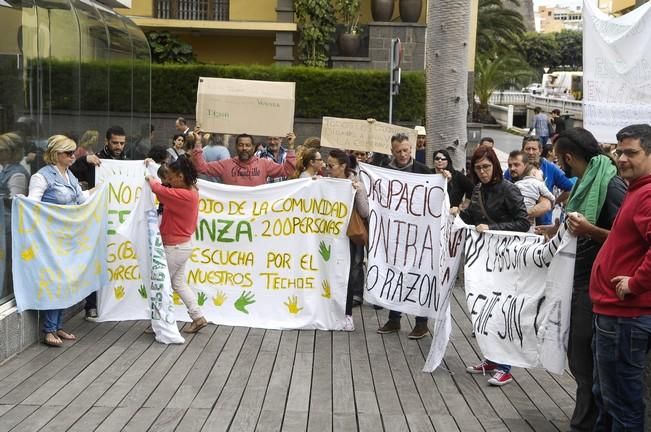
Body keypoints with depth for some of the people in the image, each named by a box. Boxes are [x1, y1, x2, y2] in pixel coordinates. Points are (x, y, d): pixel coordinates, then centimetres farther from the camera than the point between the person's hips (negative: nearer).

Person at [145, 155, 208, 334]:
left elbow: (160, 190, -34)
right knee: (179, 283, 17)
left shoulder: (184, 195, -28)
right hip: (182, 244, 10)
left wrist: (150, 179, -15)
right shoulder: (190, 190, 3)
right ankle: (198, 317, 20)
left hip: (175, 247, -10)